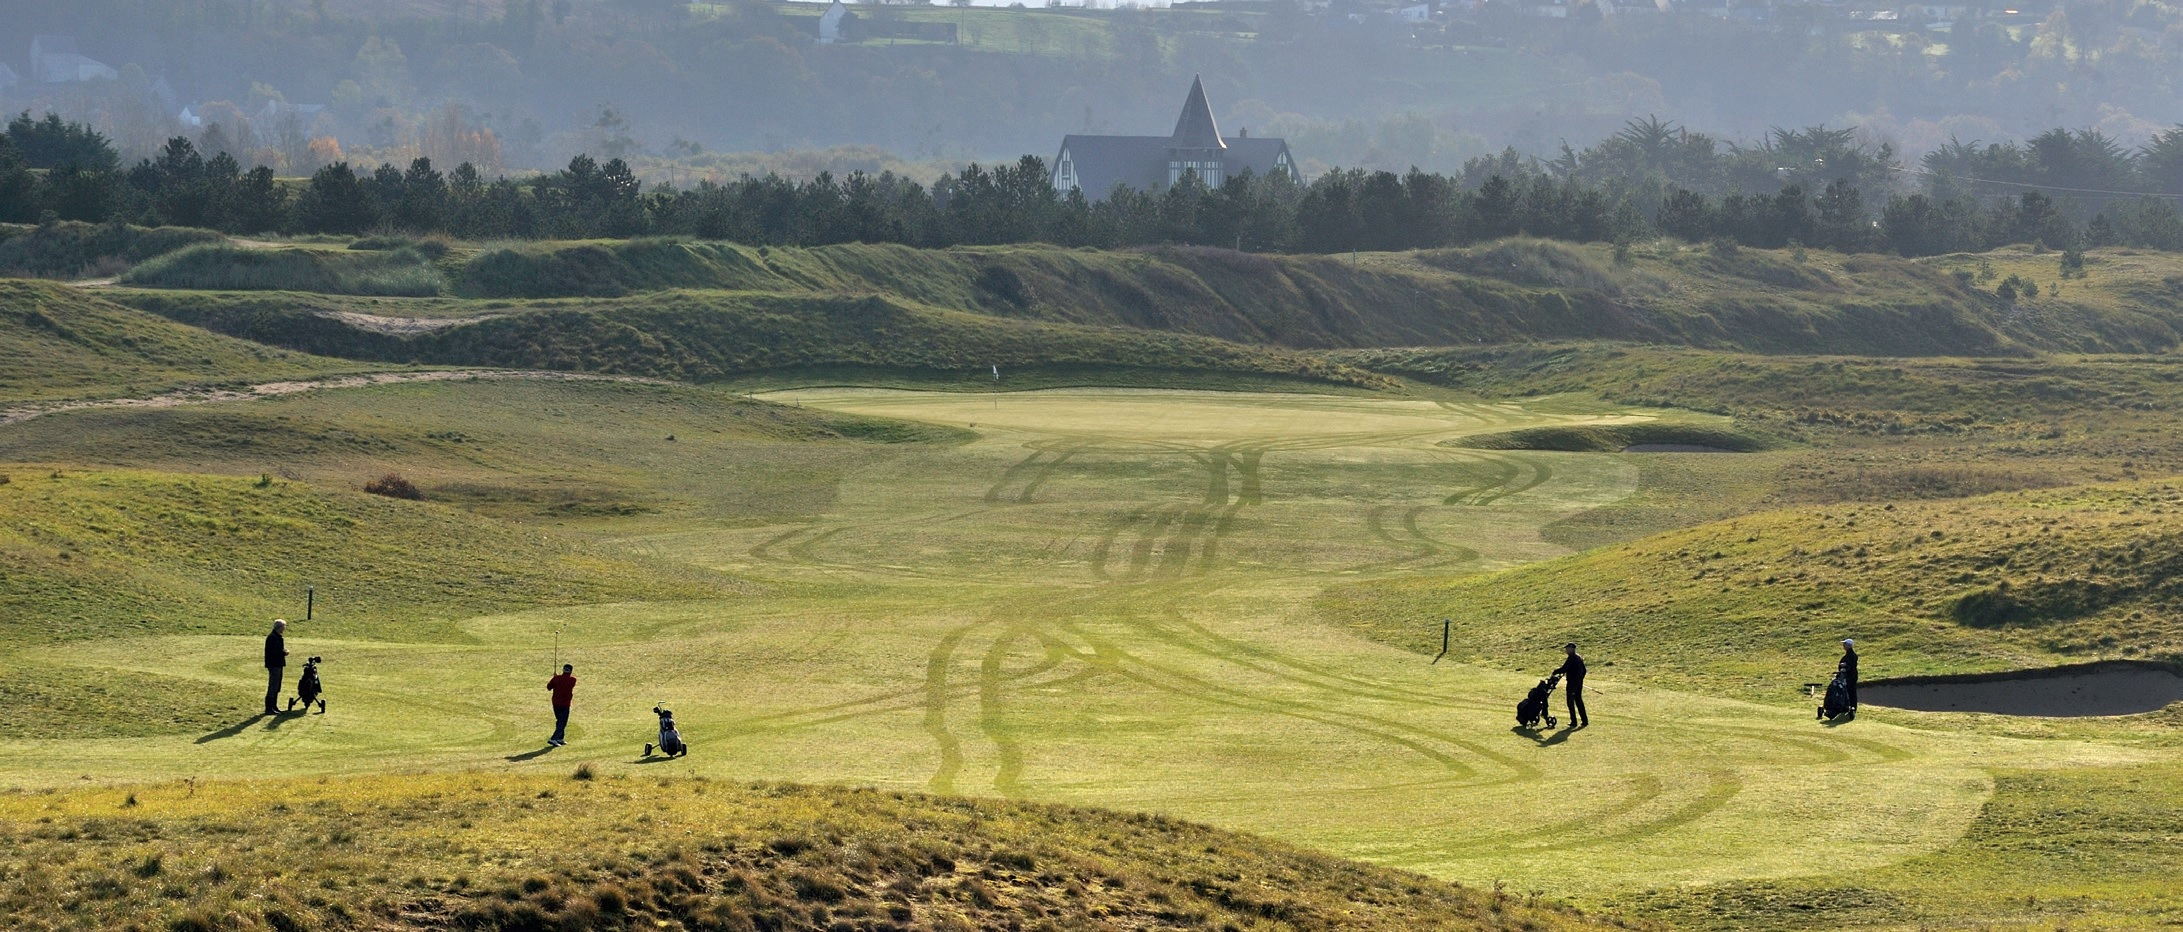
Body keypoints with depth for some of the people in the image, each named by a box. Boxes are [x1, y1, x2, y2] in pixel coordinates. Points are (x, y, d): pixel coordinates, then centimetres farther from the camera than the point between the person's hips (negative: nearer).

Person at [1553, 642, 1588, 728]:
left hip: (1571, 683, -8)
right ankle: (1584, 720, 14)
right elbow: (1584, 670, 17)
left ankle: (1574, 722, -1)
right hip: (1579, 683, 8)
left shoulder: (1571, 658, -16)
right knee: (1579, 701, 15)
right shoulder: (1579, 658, 11)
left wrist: (1555, 672, -5)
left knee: (1571, 702, -1)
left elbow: (1564, 669, -21)